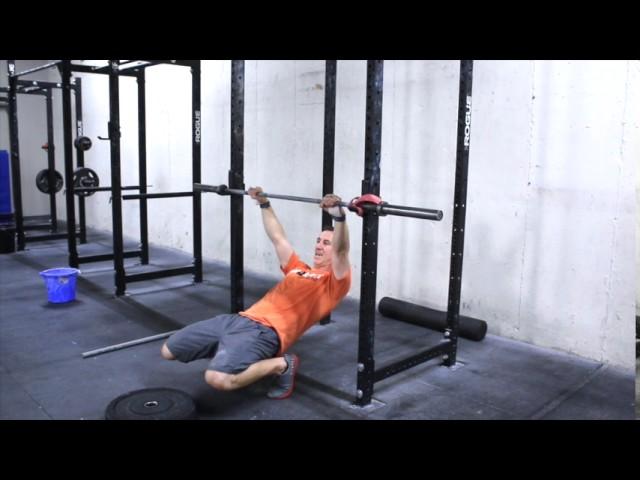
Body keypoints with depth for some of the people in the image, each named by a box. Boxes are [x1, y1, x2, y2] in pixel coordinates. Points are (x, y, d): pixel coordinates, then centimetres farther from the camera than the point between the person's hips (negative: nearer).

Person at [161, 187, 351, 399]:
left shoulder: (334, 282, 5)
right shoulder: (299, 270, 28)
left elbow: (341, 251, -14)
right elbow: (277, 238, 37)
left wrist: (338, 216, -30)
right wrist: (264, 204, 37)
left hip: (267, 332, -8)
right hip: (239, 319, 9)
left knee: (218, 378, -34)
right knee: (168, 350, 11)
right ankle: (232, 352, 21)